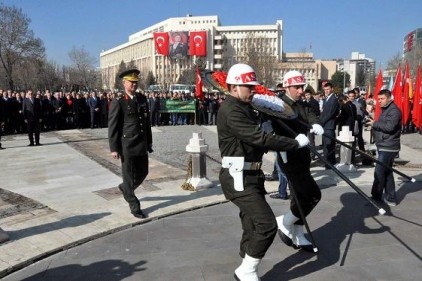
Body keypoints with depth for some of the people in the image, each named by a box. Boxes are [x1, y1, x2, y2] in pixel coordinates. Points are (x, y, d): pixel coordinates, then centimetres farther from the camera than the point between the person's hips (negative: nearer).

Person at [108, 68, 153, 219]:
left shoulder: (143, 99, 10)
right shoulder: (117, 103, -8)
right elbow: (113, 127, -8)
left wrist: (149, 141, 14)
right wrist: (114, 148, -11)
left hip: (142, 145, 6)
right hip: (127, 146, -6)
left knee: (143, 173, 14)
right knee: (129, 176, 4)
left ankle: (125, 188, 42)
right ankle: (134, 206, 18)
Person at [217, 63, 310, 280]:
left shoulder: (244, 108, 17)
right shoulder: (231, 110, -16)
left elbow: (256, 139, 16)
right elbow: (260, 139, -23)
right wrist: (295, 143, -15)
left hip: (250, 176, 10)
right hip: (239, 178, -10)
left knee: (253, 226, 15)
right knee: (267, 224, -13)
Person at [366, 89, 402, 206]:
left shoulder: (394, 110, -13)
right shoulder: (385, 109, 17)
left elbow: (389, 127, -25)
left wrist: (375, 124, -14)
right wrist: (374, 124, 2)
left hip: (388, 147, -10)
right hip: (383, 146, 10)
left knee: (379, 173, -7)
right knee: (387, 173, 13)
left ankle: (376, 197, 2)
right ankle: (391, 198, 21)